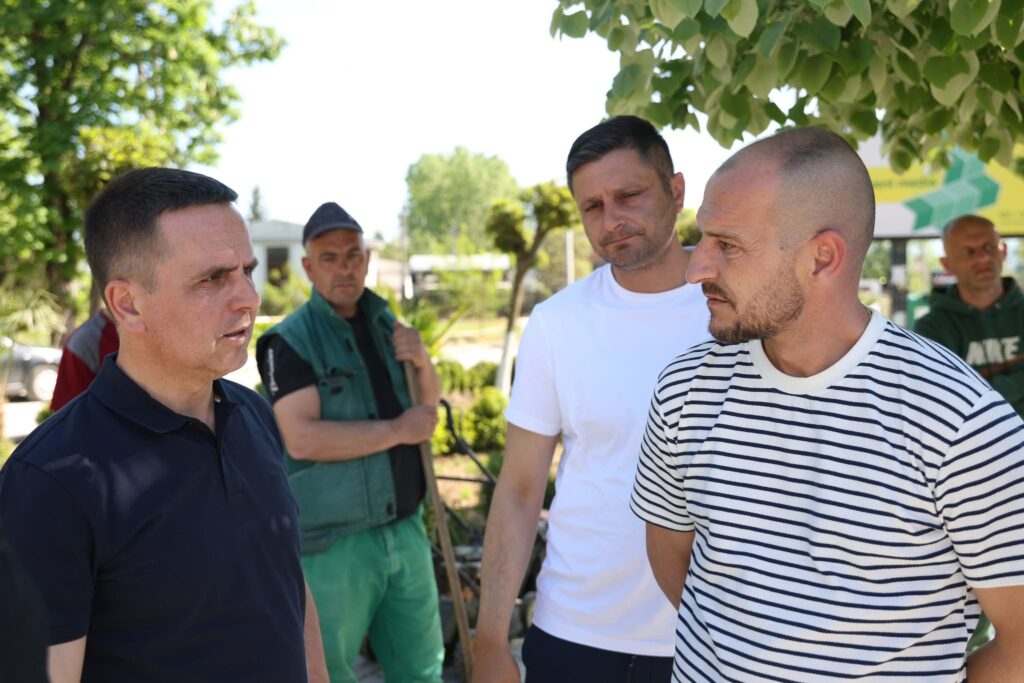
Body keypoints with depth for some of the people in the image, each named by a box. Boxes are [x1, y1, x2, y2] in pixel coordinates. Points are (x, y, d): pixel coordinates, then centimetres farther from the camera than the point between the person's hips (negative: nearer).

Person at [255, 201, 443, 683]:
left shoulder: (384, 324, 10)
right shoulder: (290, 340, -10)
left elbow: (428, 403, 17)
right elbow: (301, 439, -21)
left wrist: (421, 362, -4)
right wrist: (397, 431, -16)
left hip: (405, 530, 6)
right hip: (334, 543, -6)